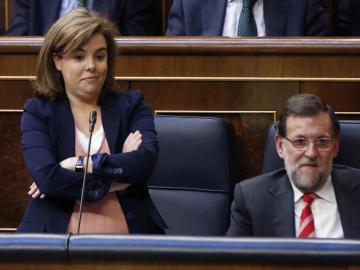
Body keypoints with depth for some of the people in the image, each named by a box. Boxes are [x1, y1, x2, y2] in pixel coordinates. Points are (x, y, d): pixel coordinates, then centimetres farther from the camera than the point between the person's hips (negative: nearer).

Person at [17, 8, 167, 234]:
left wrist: (79, 165, -9)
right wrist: (120, 169, -6)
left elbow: (146, 161, -5)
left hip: (127, 237, 0)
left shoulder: (132, 105, 12)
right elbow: (46, 177, -8)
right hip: (58, 235, 0)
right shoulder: (38, 112, 7)